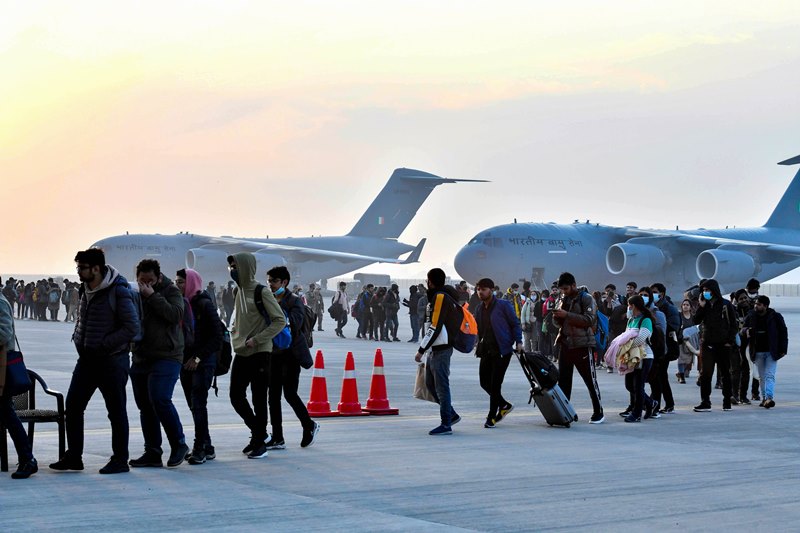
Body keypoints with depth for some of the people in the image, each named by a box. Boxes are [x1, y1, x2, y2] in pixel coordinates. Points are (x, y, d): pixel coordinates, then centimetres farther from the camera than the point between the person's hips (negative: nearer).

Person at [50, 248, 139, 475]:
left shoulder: (118, 292, -14)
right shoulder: (85, 290, 9)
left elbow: (132, 328, -18)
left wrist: (102, 345, -19)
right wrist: (78, 339, 7)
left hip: (112, 360, -8)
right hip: (87, 359, 8)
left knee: (116, 411, 2)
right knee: (73, 405, 6)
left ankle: (120, 460, 11)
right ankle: (73, 456, 15)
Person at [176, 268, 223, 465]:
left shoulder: (204, 304, -8)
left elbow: (217, 337, -11)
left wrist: (198, 357, -15)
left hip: (204, 362, -7)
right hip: (185, 362, 7)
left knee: (198, 404, -10)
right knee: (194, 406, 7)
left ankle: (200, 448, -7)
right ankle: (207, 448, 14)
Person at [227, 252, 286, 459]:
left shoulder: (261, 292, -11)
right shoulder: (239, 292, 11)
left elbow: (280, 320, -13)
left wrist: (256, 340, -16)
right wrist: (236, 340, 7)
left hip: (260, 353, -7)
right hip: (241, 354, 7)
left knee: (259, 399, -2)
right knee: (236, 396, 7)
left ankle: (260, 442, 7)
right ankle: (258, 432, 24)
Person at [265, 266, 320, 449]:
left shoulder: (295, 300, -7)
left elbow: (295, 323, -22)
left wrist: (279, 304, -22)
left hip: (291, 353, -6)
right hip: (274, 353, 6)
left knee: (290, 394, -7)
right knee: (273, 395, 3)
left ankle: (310, 426, 16)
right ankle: (277, 439, 8)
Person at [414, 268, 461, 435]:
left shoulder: (440, 297, -15)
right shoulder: (437, 297, 17)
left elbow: (435, 328, -21)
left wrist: (421, 350, -20)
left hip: (440, 350, -10)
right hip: (434, 349, 10)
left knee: (441, 386, -6)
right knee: (430, 384, 16)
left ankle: (446, 424, -2)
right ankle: (451, 415, 24)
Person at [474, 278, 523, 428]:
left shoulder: (503, 305, -7)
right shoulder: (479, 309, 11)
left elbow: (515, 324, -2)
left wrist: (518, 342, -11)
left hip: (502, 350, -6)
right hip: (486, 350, 6)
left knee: (495, 383, -5)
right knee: (484, 382, 6)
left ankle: (492, 417, 6)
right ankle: (504, 405, 28)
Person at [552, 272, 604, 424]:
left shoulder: (586, 299, -7)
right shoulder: (562, 300, 13)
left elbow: (589, 320, -19)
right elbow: (557, 323, 16)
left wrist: (567, 315, -23)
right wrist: (557, 317, -8)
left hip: (583, 345, -6)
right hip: (565, 344, 6)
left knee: (590, 380, 1)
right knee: (563, 380, 7)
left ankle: (598, 413, 9)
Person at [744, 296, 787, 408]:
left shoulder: (776, 317, -4)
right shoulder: (751, 316, 3)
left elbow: (783, 333, 1)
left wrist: (783, 349, -4)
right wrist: (746, 331, -9)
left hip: (771, 352, -4)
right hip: (758, 352, 4)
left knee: (769, 375, -13)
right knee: (762, 377, 10)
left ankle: (769, 398, -22)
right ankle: (764, 398, 19)